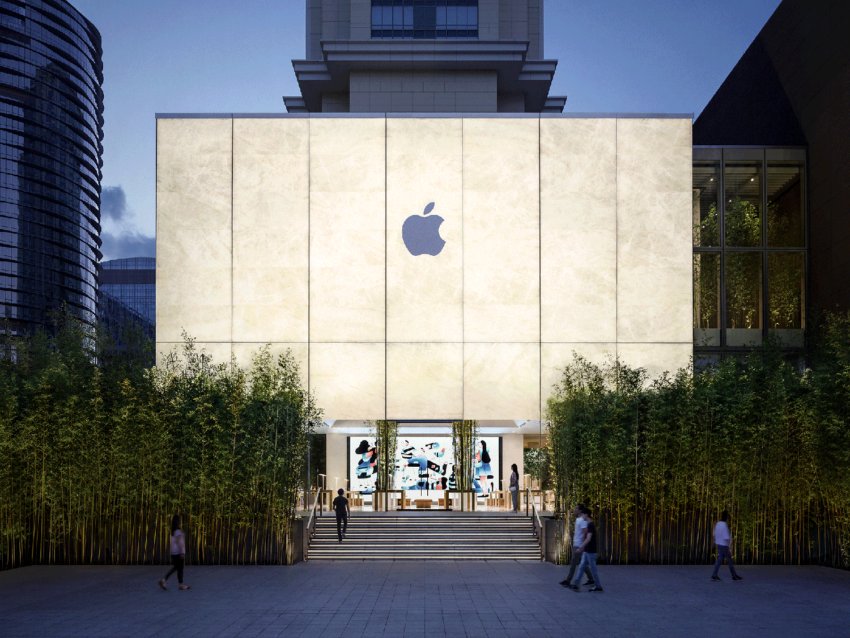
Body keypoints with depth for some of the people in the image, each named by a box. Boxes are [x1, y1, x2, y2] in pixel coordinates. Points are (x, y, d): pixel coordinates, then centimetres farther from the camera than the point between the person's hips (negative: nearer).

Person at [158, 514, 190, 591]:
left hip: (174, 552, 9)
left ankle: (163, 580, 6)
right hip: (178, 552, -9)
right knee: (180, 568, 0)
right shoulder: (178, 531, -16)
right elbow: (179, 542, -20)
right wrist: (182, 553, -21)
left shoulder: (173, 531, 12)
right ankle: (181, 585, 6)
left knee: (175, 567, 14)